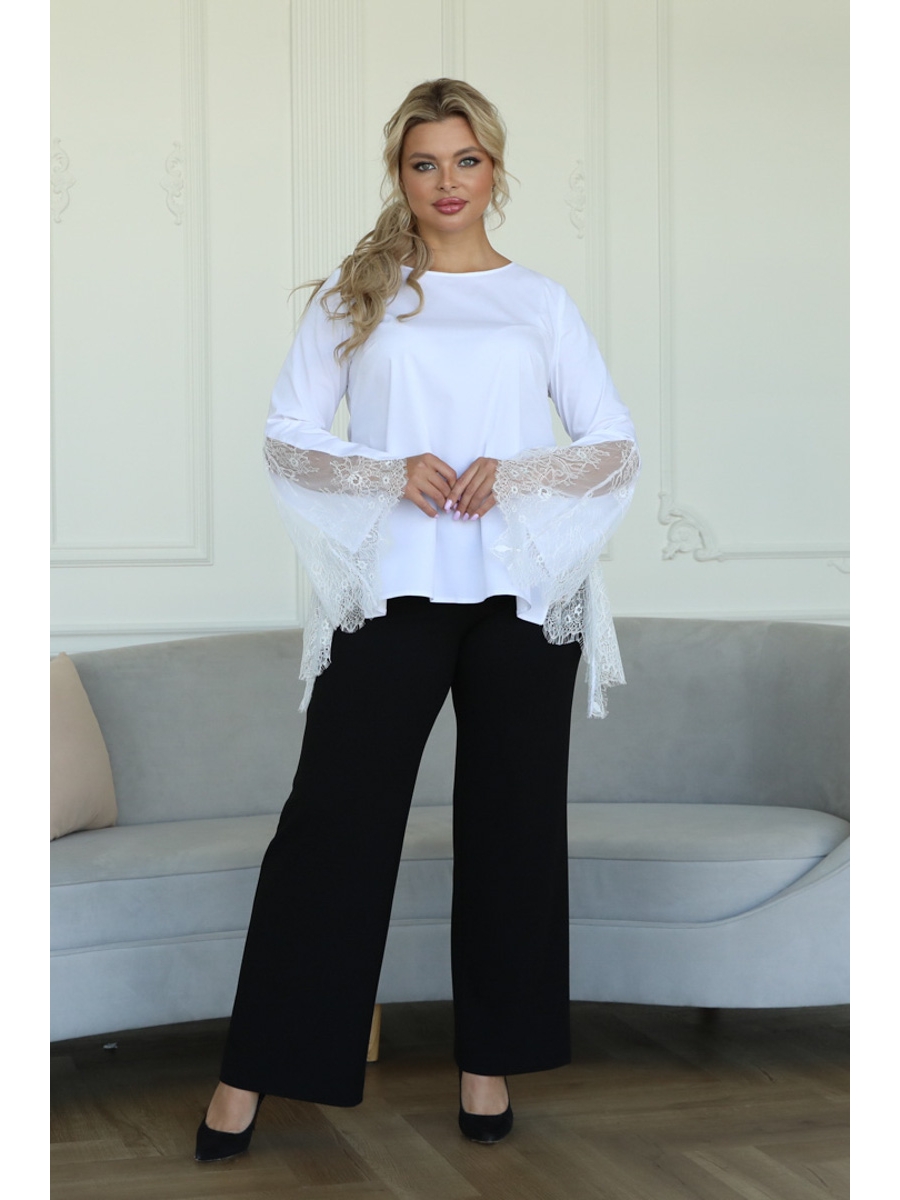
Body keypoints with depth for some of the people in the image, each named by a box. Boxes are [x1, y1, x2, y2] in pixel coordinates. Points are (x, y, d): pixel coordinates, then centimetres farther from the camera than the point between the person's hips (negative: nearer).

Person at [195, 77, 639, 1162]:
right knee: (332, 816, -3)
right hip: (390, 588, -1)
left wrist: (513, 474, -10)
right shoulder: (352, 296, 9)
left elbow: (616, 446, 7)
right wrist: (393, 473, -12)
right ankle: (253, 1070, 5)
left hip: (522, 591, 1)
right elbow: (287, 437, 4)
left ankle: (491, 1056, 19)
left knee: (511, 820, 6)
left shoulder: (540, 301, 11)